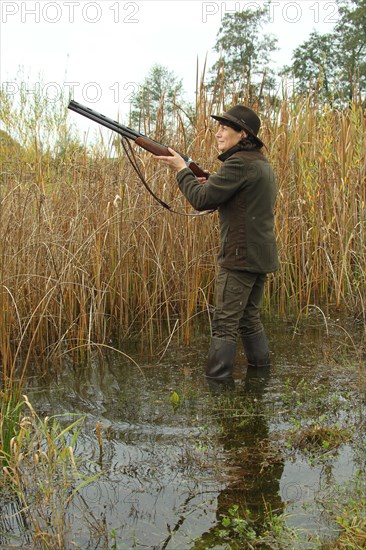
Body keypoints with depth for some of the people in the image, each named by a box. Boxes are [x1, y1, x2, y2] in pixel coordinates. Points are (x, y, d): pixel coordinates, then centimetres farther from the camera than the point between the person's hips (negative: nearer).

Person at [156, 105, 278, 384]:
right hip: (261, 257, 10)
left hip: (240, 257, -9)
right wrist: (209, 181, 9)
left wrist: (182, 169, -4)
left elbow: (202, 200, -17)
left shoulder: (239, 163, -16)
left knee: (225, 324, -4)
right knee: (250, 319, 18)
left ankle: (216, 382, 0)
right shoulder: (262, 163, 15)